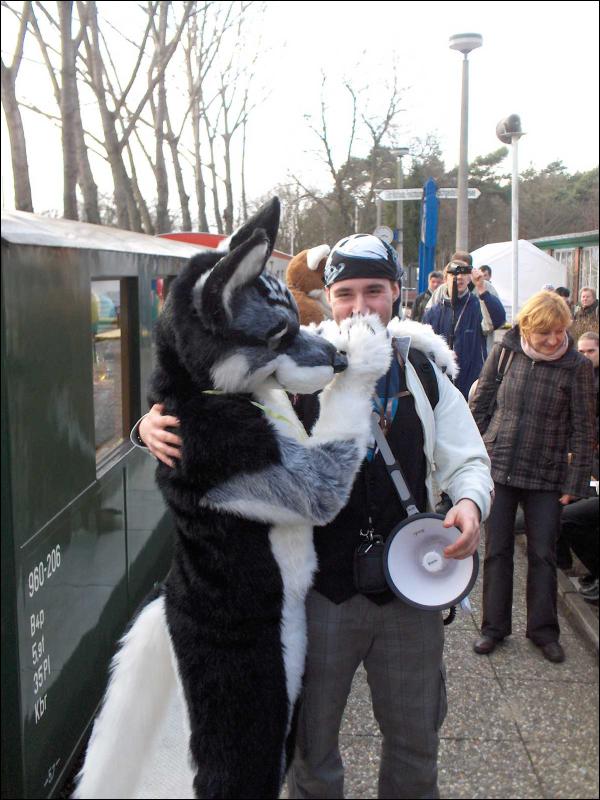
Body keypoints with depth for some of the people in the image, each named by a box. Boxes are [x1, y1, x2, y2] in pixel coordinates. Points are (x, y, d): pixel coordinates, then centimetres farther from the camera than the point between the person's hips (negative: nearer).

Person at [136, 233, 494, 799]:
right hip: (320, 589, -2)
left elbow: (468, 460, 7)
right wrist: (155, 426, -29)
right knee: (311, 744, 17)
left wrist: (470, 502, -15)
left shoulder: (424, 372, 0)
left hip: (410, 587, 2)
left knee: (415, 741, 22)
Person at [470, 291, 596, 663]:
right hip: (498, 468, 1)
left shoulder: (578, 367, -7)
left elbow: (583, 429, -4)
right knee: (497, 551, 9)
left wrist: (575, 483, -6)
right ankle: (494, 625, 23)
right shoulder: (504, 353, -4)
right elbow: (479, 405, 4)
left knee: (543, 555, 8)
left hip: (546, 476, -1)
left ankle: (544, 630, 24)